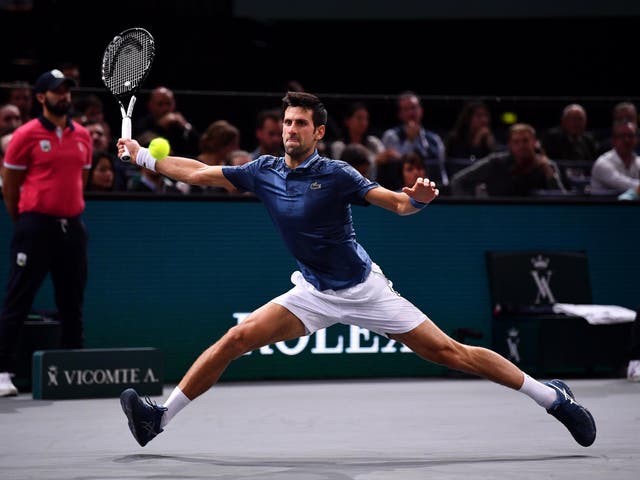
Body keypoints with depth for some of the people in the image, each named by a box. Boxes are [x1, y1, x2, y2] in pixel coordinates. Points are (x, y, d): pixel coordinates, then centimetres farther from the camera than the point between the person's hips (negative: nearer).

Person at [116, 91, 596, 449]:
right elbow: (198, 172, 6)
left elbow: (398, 203, -18)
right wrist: (143, 157, 1)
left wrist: (417, 198, -40)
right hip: (313, 294, 4)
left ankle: (553, 397, 2)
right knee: (236, 339, -11)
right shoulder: (264, 172, -2)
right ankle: (161, 418, -6)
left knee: (448, 352, -7)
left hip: (363, 288, -4)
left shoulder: (336, 175, -15)